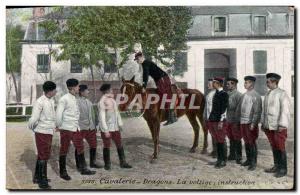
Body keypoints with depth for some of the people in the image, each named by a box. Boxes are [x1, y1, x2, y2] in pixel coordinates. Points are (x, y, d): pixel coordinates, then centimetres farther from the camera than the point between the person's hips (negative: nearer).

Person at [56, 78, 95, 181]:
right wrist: (59, 126, -6)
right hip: (66, 129, -8)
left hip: (75, 128, 8)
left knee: (80, 148, 12)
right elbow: (58, 114, -14)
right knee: (64, 150, 4)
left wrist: (76, 124, 13)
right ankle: (63, 172, 14)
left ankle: (83, 168, 23)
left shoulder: (74, 99, 11)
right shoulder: (64, 99, -14)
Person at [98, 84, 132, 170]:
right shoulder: (102, 102, -18)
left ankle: (123, 163, 19)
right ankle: (107, 164, 18)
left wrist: (120, 124, 16)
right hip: (106, 128, -7)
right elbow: (102, 117, -19)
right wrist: (106, 131, -20)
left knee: (119, 145, 10)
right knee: (107, 146, 4)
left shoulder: (112, 100, 7)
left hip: (115, 127, 8)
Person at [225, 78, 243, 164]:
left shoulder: (238, 95, -11)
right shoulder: (227, 94, 10)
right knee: (231, 139, 15)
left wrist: (239, 120, -16)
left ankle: (238, 157, 10)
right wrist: (225, 119, 14)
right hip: (228, 120, 7)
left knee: (237, 140, 1)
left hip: (235, 121, -7)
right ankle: (232, 155, 26)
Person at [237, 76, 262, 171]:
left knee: (252, 142, 0)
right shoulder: (243, 95, 12)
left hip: (251, 123, -6)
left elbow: (257, 111, -13)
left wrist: (253, 123, -17)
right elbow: (239, 108, 16)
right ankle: (248, 160, 23)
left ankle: (253, 163, 7)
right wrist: (238, 120, 11)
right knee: (246, 142, 13)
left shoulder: (256, 96, -9)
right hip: (242, 122, 7)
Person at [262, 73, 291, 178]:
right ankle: (276, 166, 23)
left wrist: (282, 125, -19)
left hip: (279, 126, -7)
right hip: (269, 126, 7)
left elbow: (285, 110, -15)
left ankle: (283, 169, 9)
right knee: (274, 147, 13)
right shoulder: (268, 94, 12)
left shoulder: (282, 93, -10)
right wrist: (263, 123, 15)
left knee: (280, 147, -1)